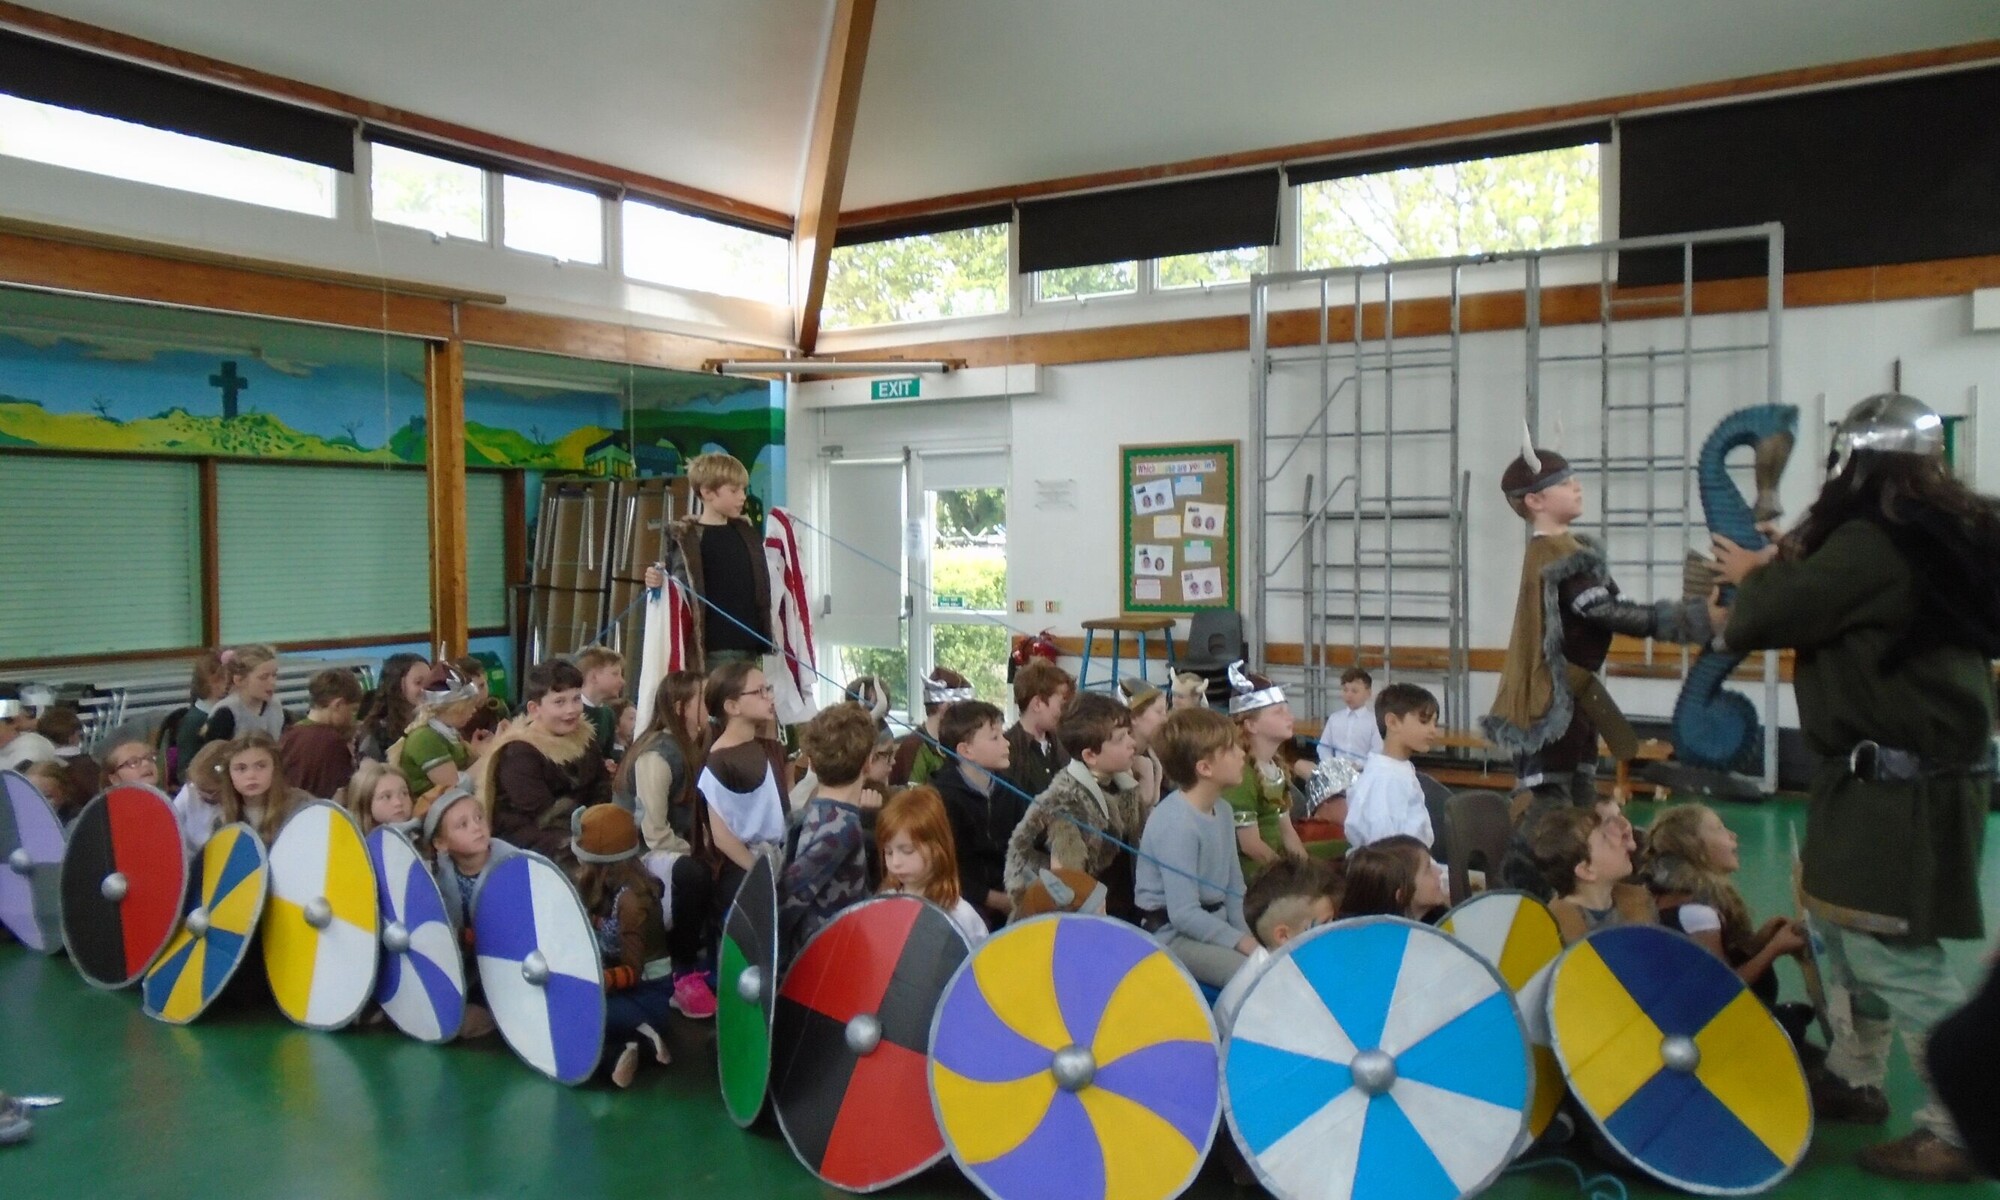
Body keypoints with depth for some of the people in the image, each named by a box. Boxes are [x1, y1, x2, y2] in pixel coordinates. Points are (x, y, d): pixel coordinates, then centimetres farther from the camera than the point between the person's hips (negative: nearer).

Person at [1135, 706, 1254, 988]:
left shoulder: (1222, 809, 4)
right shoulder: (1176, 824, -24)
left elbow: (1234, 887, 11)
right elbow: (1184, 915, -26)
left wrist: (1247, 935, -2)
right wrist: (1243, 943, -20)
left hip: (1214, 922, 9)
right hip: (1174, 935, -9)